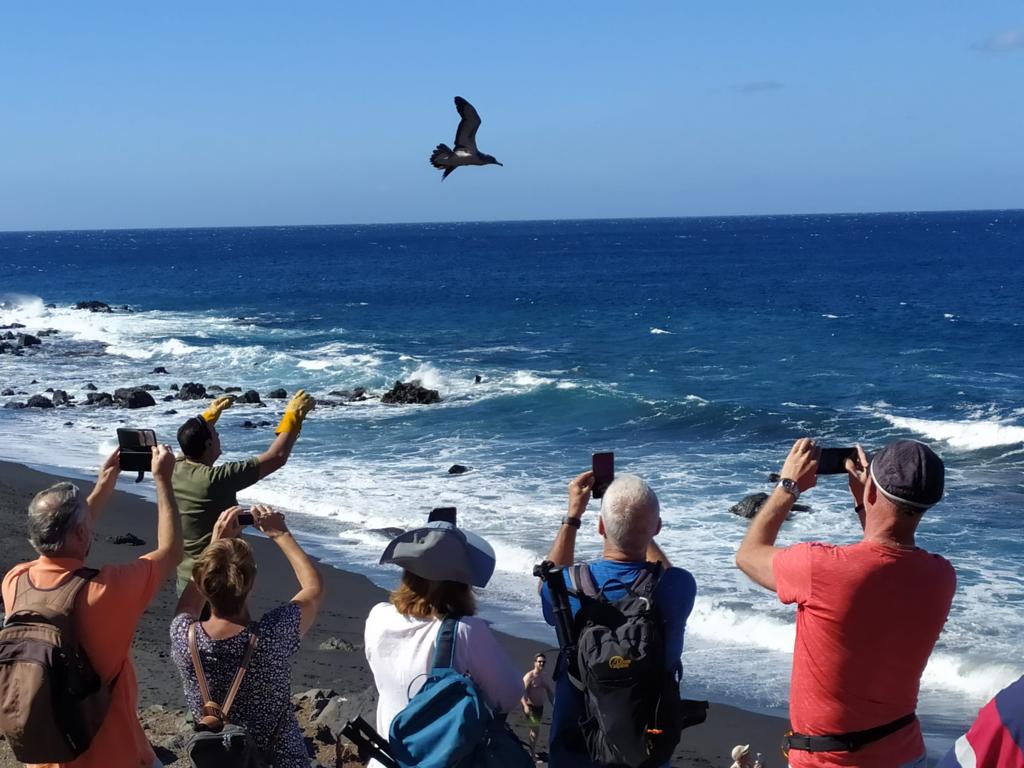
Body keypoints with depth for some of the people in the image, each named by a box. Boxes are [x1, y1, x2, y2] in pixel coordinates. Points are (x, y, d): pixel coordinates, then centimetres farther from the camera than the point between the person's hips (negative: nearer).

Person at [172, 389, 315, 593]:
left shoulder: (174, 471, -1)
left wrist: (211, 415, 34)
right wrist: (293, 416, -7)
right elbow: (277, 457, -18)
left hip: (186, 578, 9)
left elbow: (190, 441, 26)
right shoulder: (216, 479, -23)